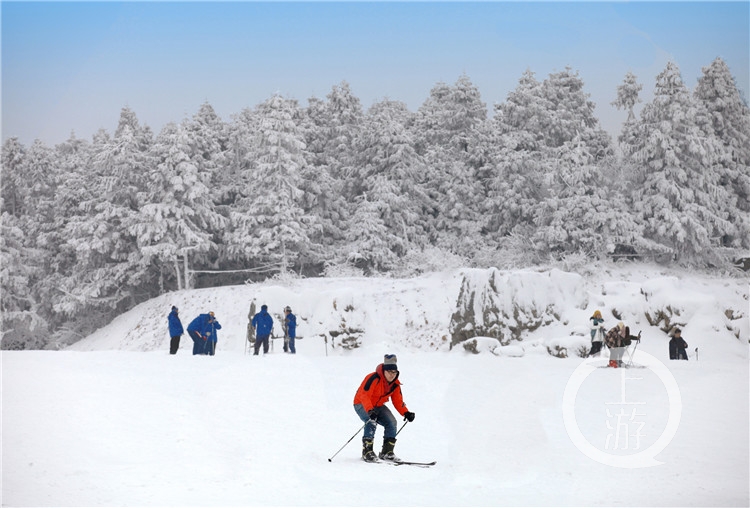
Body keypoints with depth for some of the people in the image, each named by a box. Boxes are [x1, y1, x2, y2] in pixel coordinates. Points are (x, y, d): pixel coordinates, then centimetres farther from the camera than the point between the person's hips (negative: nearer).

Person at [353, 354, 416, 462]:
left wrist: (406, 413, -18)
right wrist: (370, 411, -49)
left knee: (391, 422, -11)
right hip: (361, 404, -7)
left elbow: (398, 401, 0)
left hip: (378, 406, 7)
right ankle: (367, 451, -24)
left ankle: (387, 452, -3)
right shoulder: (374, 379, -29)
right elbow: (364, 396, -35)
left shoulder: (395, 384, -6)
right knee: (372, 422, -31)